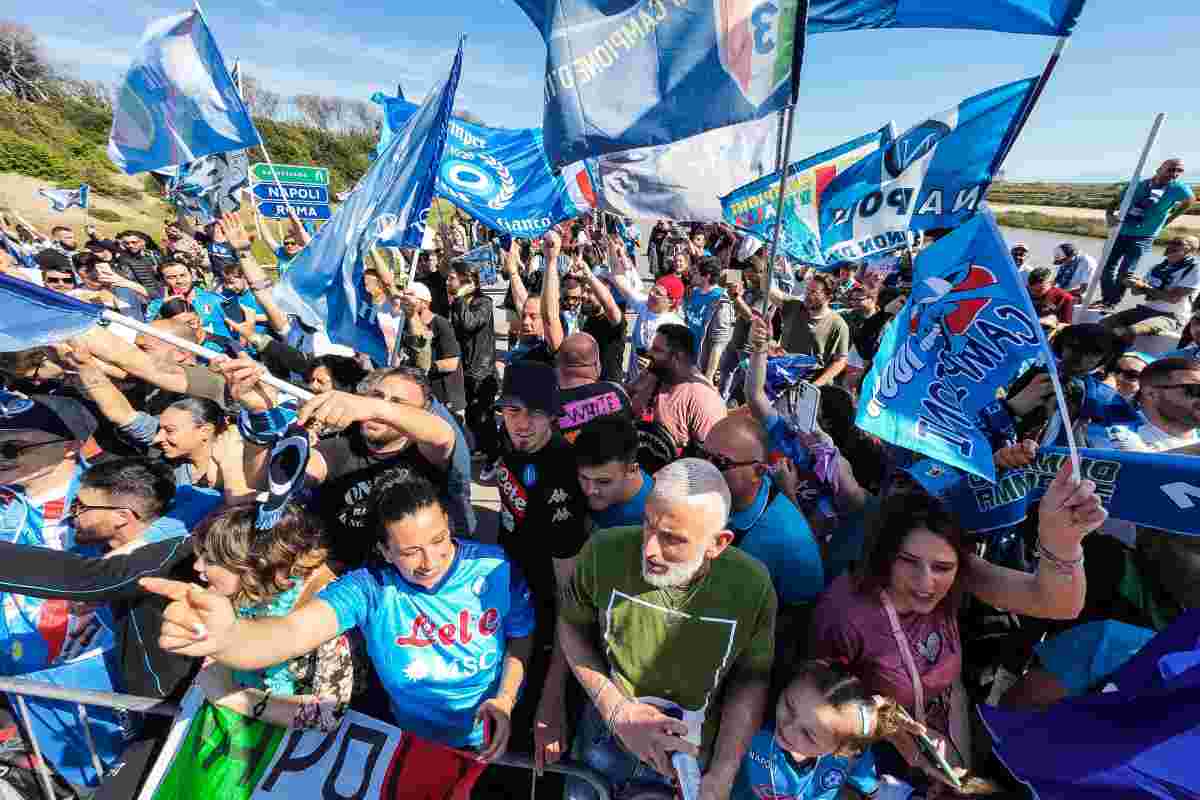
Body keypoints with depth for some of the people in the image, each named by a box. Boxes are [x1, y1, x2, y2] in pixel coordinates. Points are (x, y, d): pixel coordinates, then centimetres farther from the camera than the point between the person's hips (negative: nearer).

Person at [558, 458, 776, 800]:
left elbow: (750, 679, -8)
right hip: (605, 738, 1)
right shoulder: (604, 551, -27)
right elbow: (572, 625, -8)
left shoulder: (751, 586, -25)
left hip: (695, 757, 0)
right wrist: (616, 710, -16)